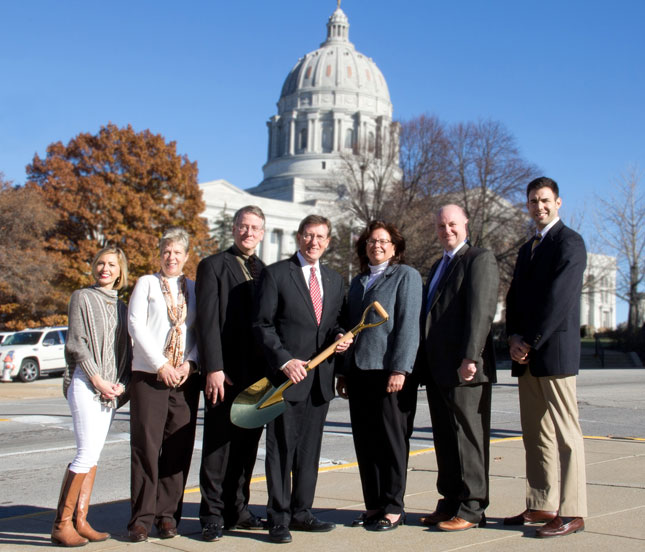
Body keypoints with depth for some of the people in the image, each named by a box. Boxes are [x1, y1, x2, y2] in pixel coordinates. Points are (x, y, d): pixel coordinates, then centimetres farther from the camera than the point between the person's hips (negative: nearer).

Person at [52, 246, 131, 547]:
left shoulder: (122, 306, 17)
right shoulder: (82, 297, 2)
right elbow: (76, 343, -6)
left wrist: (122, 384, 1)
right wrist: (97, 380, -12)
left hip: (112, 387, 6)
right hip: (86, 382, -6)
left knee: (93, 454, 6)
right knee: (87, 454, -12)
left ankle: (80, 520, 10)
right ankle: (61, 524, -5)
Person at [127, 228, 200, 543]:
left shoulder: (194, 289, 15)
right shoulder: (146, 283, 8)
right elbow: (136, 325, -2)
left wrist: (189, 363, -7)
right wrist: (161, 365, -9)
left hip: (185, 377, 2)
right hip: (149, 375, -2)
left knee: (179, 448, 2)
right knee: (146, 445, -4)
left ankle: (168, 514, 10)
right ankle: (142, 517, 3)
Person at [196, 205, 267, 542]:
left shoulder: (265, 272, 15)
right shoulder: (213, 266, 0)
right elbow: (207, 322, -7)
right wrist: (213, 368, -15)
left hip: (258, 373, 5)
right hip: (225, 373, -5)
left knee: (247, 445, 10)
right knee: (218, 445, 0)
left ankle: (237, 510, 20)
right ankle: (212, 515, 8)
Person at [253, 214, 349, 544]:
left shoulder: (334, 280, 16)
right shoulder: (276, 274, -2)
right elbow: (262, 325, -6)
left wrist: (340, 337, -3)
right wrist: (285, 360, -17)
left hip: (319, 377, 5)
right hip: (286, 375, -5)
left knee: (310, 446, 11)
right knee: (281, 447, -2)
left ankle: (301, 512, 22)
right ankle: (278, 518, 7)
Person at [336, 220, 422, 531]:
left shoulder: (406, 276, 0)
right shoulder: (358, 282, 20)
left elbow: (408, 325, -9)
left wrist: (400, 369, -17)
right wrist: (343, 372, 15)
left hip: (389, 370, -6)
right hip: (359, 372, 6)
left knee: (392, 441, 0)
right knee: (365, 443, 8)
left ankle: (393, 509, 8)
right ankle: (373, 505, 17)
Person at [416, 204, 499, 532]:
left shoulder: (480, 259, -5)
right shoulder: (438, 266, 23)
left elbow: (481, 311, -15)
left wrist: (470, 357, -23)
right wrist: (424, 364, 17)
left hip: (464, 370, -8)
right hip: (437, 370, 9)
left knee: (468, 439, -2)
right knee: (445, 440, 12)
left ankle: (471, 509, 6)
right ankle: (450, 502, 19)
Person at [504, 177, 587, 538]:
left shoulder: (570, 243, -6)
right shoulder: (528, 249, 21)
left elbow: (559, 298, -15)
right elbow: (515, 297, 16)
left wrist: (531, 343, -13)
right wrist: (515, 338, 0)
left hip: (555, 352, -8)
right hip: (527, 356, 8)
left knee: (565, 434, -5)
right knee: (535, 436, 10)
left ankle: (572, 513, 0)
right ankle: (541, 506, 16)